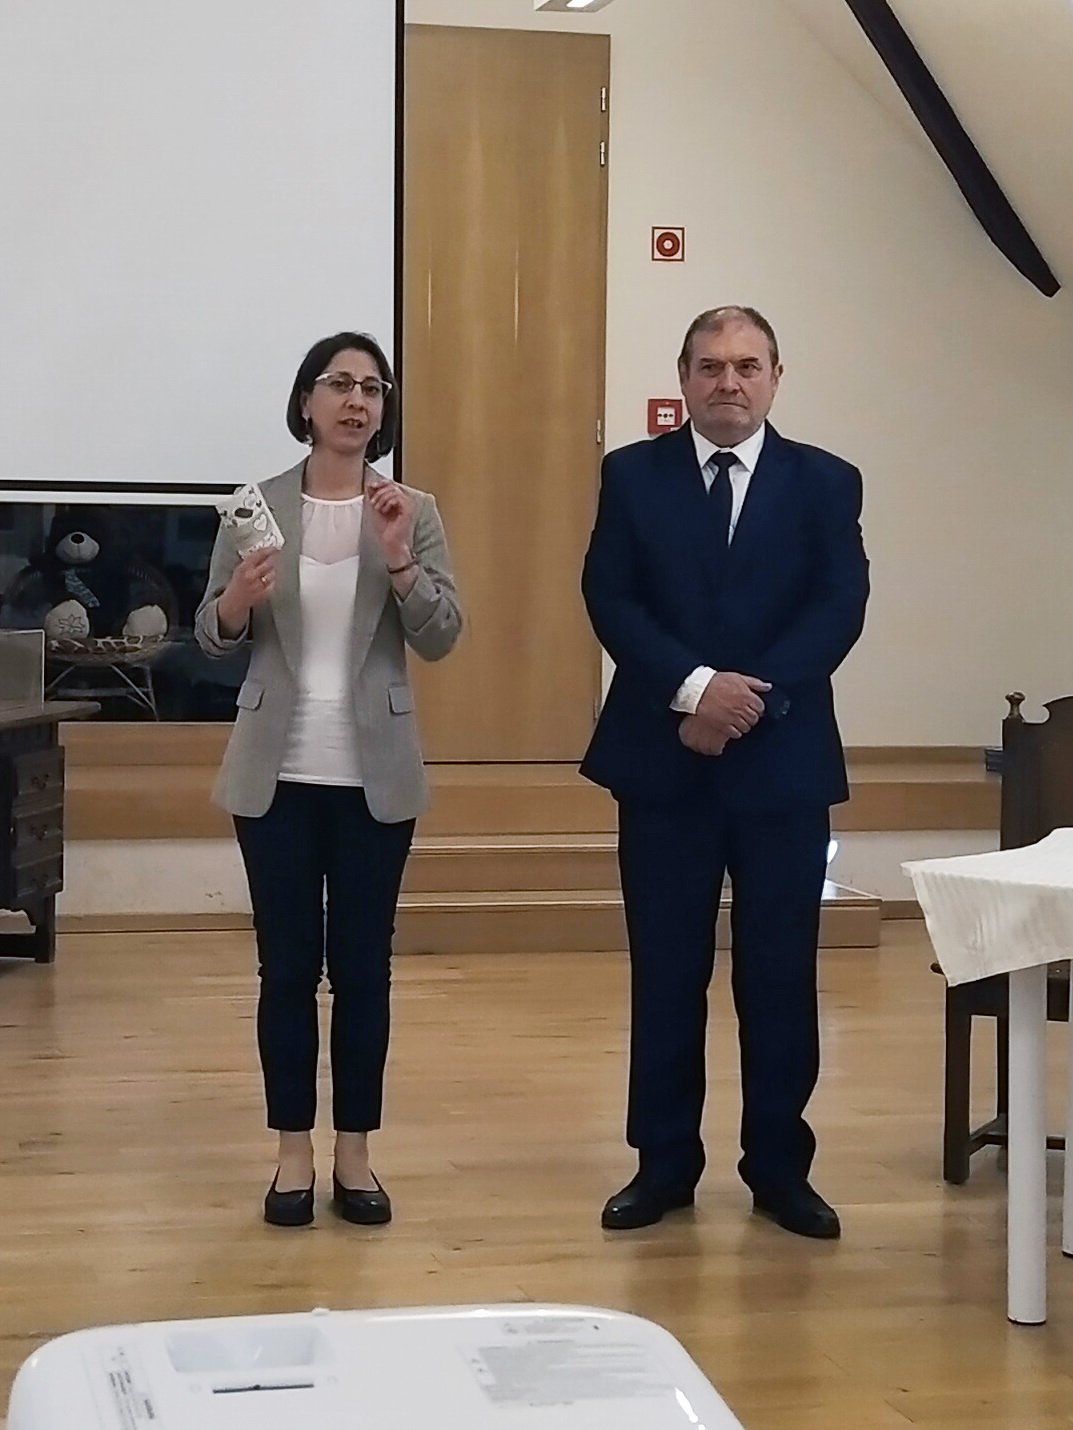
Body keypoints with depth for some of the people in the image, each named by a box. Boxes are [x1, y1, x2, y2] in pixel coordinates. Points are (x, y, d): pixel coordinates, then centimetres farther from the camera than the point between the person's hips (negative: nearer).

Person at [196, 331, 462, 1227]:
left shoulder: (415, 513, 0)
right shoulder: (257, 506, 0)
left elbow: (441, 638, -7)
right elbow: (212, 637, 3)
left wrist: (399, 558, -22)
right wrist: (238, 599, -19)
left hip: (373, 776, 0)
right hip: (277, 772, 0)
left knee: (364, 966, 6)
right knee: (287, 966, 5)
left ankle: (356, 1153, 16)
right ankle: (294, 1152, 14)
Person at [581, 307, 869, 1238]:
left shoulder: (825, 482, 4)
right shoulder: (633, 475, 5)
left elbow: (839, 609, -6)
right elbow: (611, 599, -5)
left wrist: (751, 698, -17)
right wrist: (694, 686, -19)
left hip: (784, 761, 0)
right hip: (663, 760, 0)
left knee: (781, 974, 6)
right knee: (666, 972, 6)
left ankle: (779, 1167, 18)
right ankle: (665, 1163, 17)